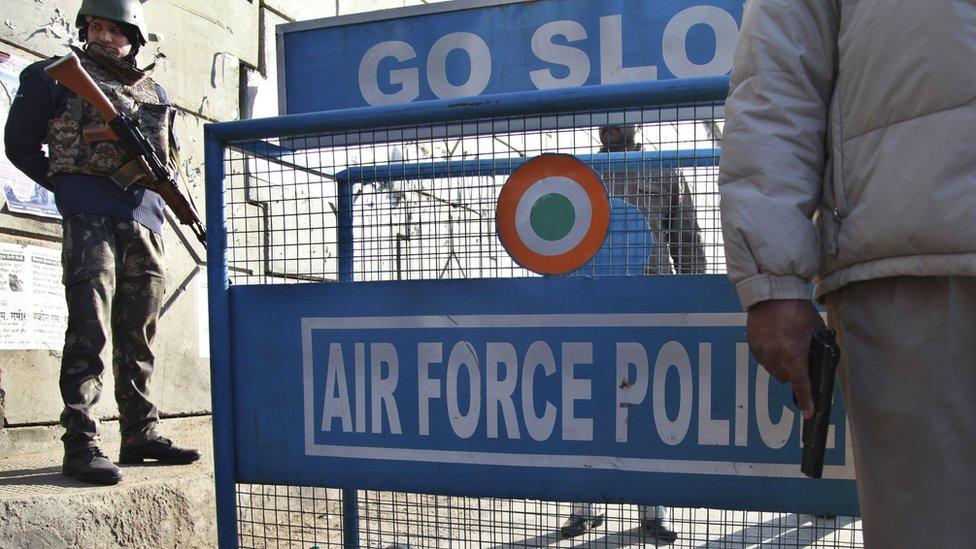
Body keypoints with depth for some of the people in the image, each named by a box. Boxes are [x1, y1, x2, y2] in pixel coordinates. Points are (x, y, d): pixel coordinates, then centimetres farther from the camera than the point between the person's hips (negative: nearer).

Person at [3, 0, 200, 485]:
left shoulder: (156, 94, 20)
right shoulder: (57, 77, 8)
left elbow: (171, 158, 28)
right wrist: (64, 185, 3)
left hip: (145, 221, 5)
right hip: (91, 216, -5)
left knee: (138, 336, 8)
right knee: (89, 331, -11)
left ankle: (140, 436, 15)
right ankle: (80, 444, -8)